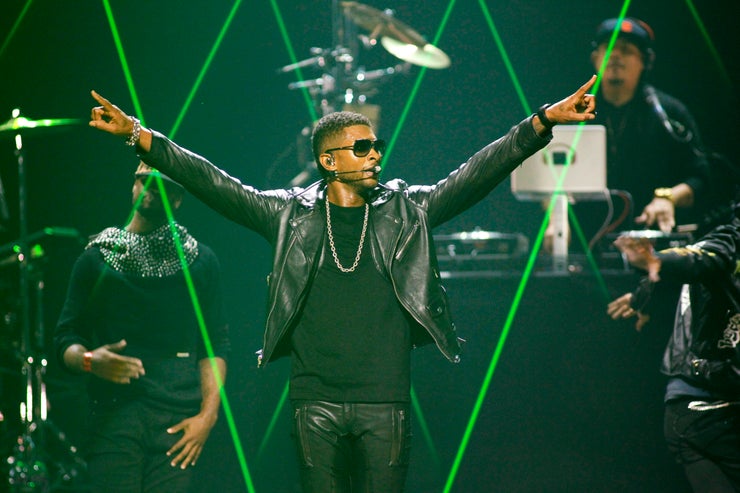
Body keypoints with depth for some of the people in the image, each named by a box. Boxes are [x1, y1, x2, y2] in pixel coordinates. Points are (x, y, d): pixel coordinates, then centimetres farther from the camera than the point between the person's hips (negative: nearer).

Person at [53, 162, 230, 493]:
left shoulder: (201, 261, 16)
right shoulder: (97, 258, 14)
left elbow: (216, 345, 12)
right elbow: (66, 339, 11)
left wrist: (208, 414, -1)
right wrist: (89, 361, -12)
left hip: (177, 421, 1)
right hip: (114, 414, -1)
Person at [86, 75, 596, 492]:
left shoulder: (407, 211, 8)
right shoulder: (291, 214, 6)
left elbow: (478, 174, 3)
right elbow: (214, 183, 3)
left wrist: (543, 122, -7)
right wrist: (138, 135, -3)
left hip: (386, 402, 0)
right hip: (316, 402, 0)